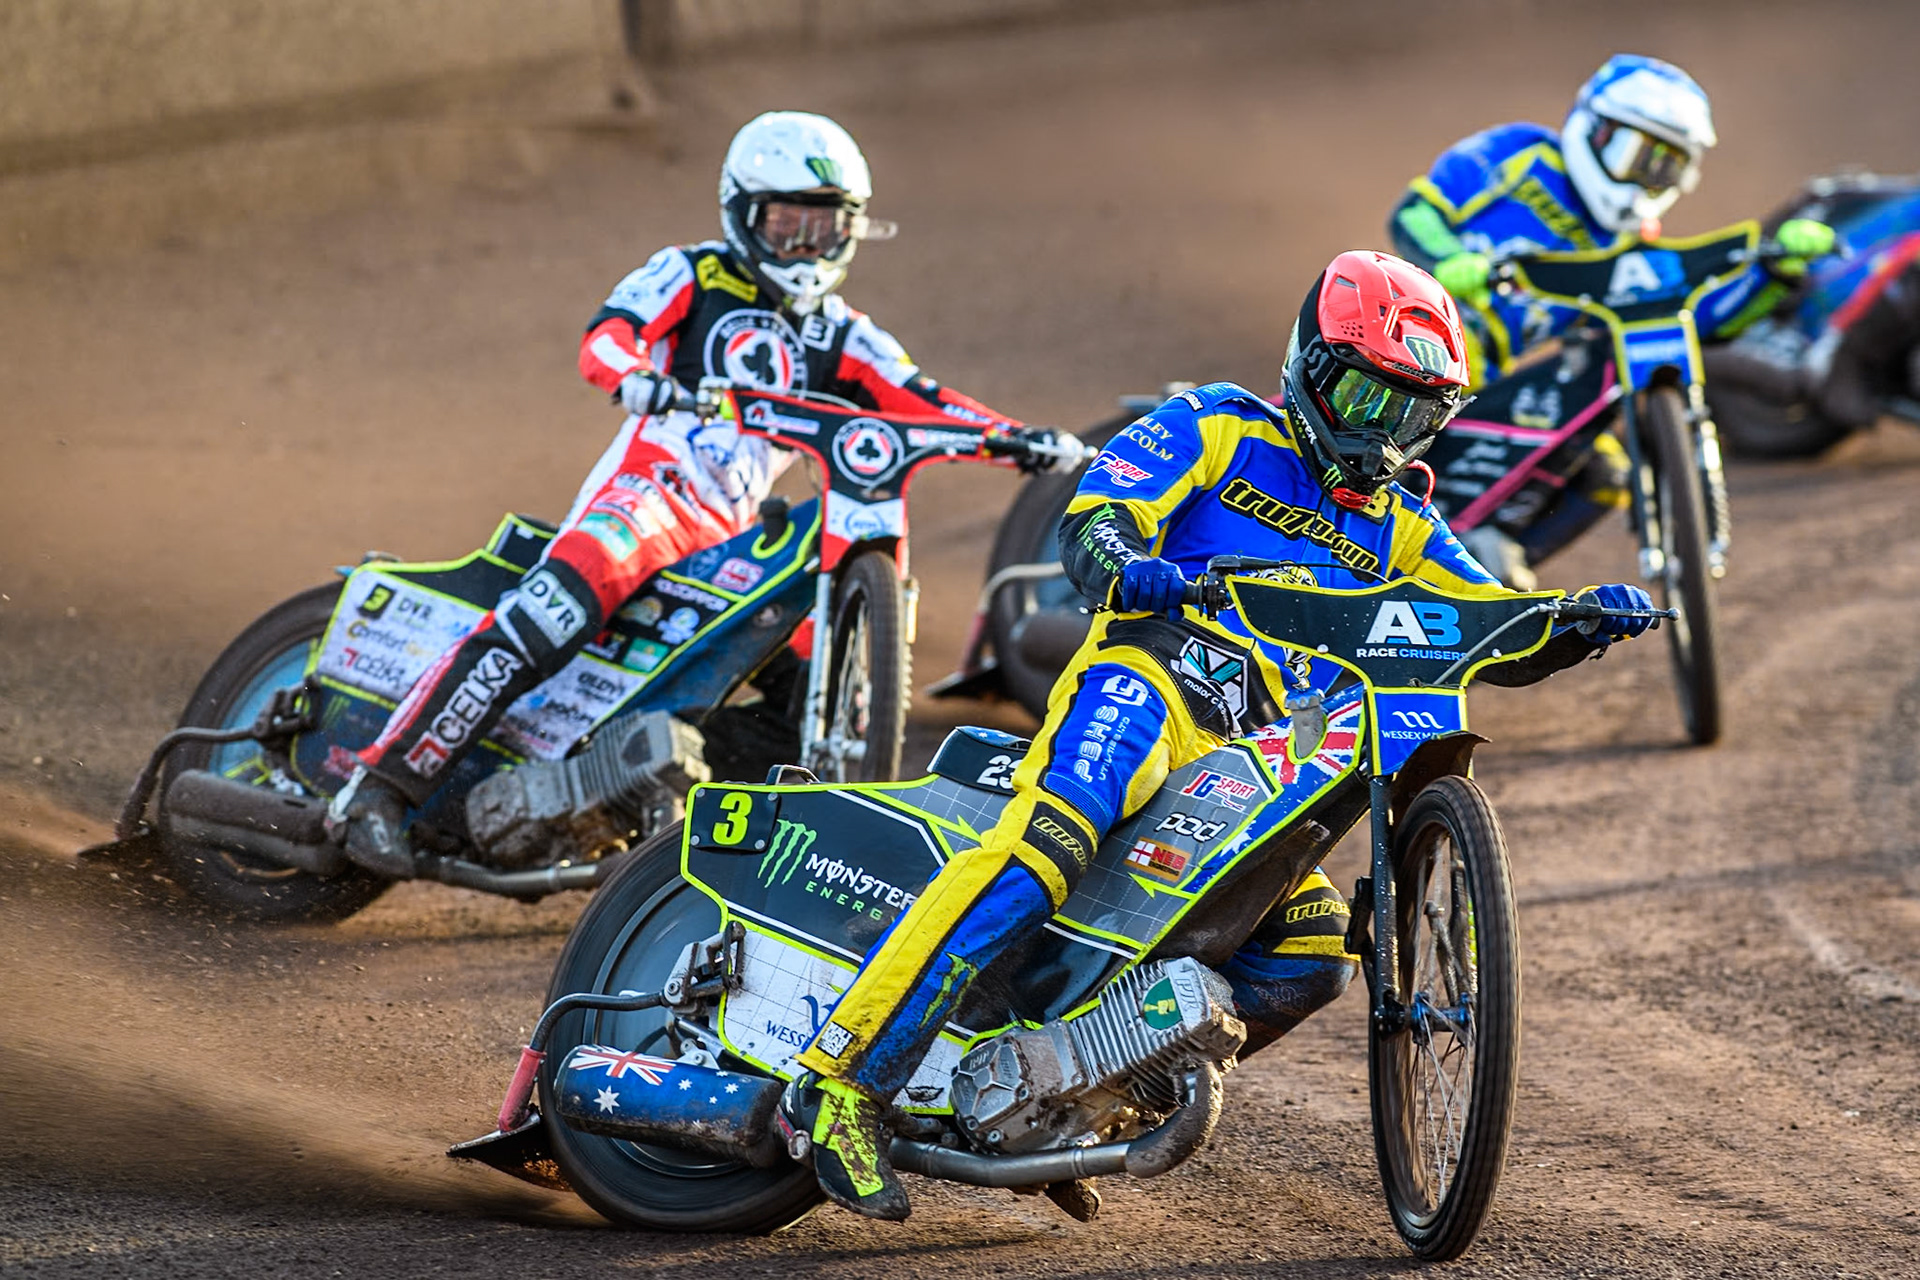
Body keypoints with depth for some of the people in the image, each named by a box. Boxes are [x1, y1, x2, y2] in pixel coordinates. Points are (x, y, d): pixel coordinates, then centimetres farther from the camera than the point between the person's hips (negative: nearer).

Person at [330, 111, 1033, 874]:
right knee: (550, 617, -30)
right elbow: (605, 338, -9)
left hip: (735, 529, 7)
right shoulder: (692, 276, 8)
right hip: (649, 485, -6)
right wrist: (636, 377, -33)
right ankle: (382, 786, -32)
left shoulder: (839, 337, 22)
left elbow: (922, 403, 13)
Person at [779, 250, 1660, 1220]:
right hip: (1150, 674, -7)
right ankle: (842, 1083, -39)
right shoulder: (1215, 429, 12)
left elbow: (1505, 643, 24)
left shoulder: (1398, 530, 28)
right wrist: (1129, 568, -26)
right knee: (1047, 844, -33)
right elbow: (1090, 518, -2)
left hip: (1255, 766, 7)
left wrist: (1584, 623, 1)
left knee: (1313, 954, -12)